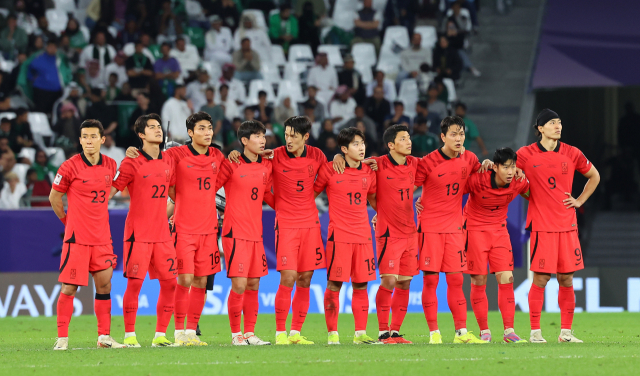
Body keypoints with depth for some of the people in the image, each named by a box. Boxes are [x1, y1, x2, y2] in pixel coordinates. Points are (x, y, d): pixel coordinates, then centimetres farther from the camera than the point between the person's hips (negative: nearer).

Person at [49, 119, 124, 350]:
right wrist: (68, 221, 6)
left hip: (102, 237, 5)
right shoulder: (70, 167, -9)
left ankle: (104, 337, 13)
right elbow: (54, 197, 2)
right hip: (76, 237, -5)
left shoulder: (110, 165, 5)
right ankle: (62, 338, 1)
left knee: (104, 284, 6)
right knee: (69, 287, -5)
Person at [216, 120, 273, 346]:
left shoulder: (266, 166, 9)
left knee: (253, 285, 6)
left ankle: (250, 334, 12)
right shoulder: (232, 165, -8)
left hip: (256, 233, 6)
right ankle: (235, 334, 1)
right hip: (235, 233, -6)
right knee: (239, 284, -9)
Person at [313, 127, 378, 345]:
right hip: (339, 235, -4)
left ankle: (361, 333, 9)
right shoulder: (329, 170, -4)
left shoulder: (369, 172, 9)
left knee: (361, 285, 5)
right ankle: (332, 334, 1)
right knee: (334, 285, -5)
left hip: (363, 235, 4)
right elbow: (311, 194, 6)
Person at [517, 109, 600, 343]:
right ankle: (535, 331, 1)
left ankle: (566, 332, 10)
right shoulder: (526, 154, -2)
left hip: (567, 225, 3)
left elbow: (594, 176, 20)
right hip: (541, 225, -3)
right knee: (540, 279, -6)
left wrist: (579, 201, 11)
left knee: (566, 280, 4)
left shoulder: (571, 154, 6)